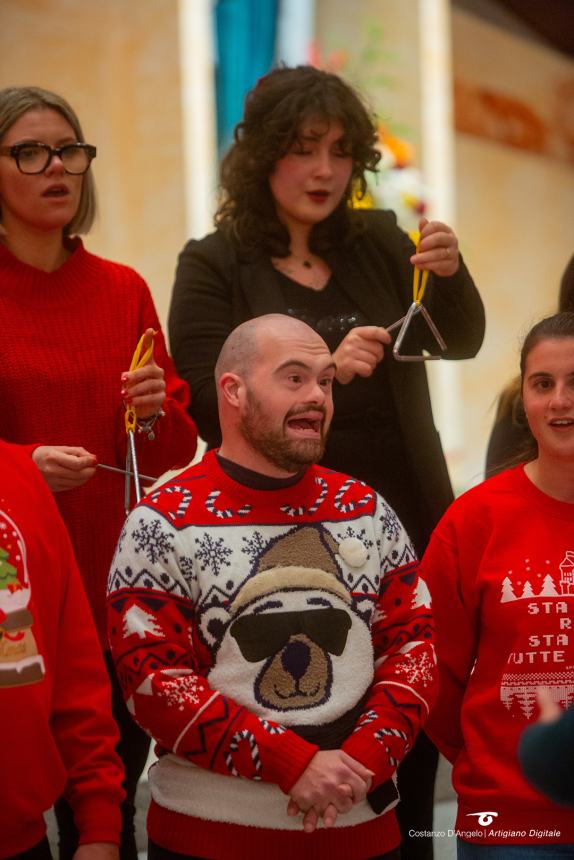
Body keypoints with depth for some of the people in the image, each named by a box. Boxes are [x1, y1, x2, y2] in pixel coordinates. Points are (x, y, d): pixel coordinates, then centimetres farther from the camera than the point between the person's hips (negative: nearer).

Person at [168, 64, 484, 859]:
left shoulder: (378, 243, 10)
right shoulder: (213, 266, 0)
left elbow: (461, 342, 3)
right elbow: (208, 406, -8)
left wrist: (450, 275, -18)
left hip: (405, 527, 3)